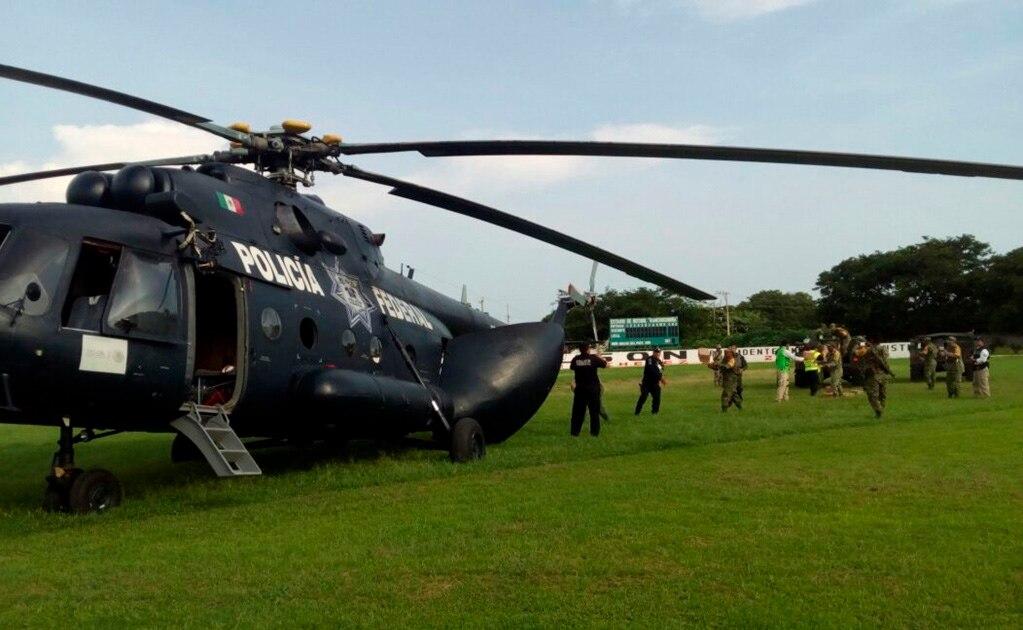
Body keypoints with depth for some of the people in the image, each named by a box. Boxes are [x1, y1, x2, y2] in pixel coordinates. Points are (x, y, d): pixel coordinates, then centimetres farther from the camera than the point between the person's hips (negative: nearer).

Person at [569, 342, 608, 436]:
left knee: (578, 410, 8)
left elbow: (572, 367, 14)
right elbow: (606, 365, 2)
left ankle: (575, 431, 9)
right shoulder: (593, 358, -9)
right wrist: (600, 357, 18)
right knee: (594, 410, 6)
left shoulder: (576, 359, -4)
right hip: (593, 388, -2)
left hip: (580, 388, 2)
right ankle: (594, 432, 6)